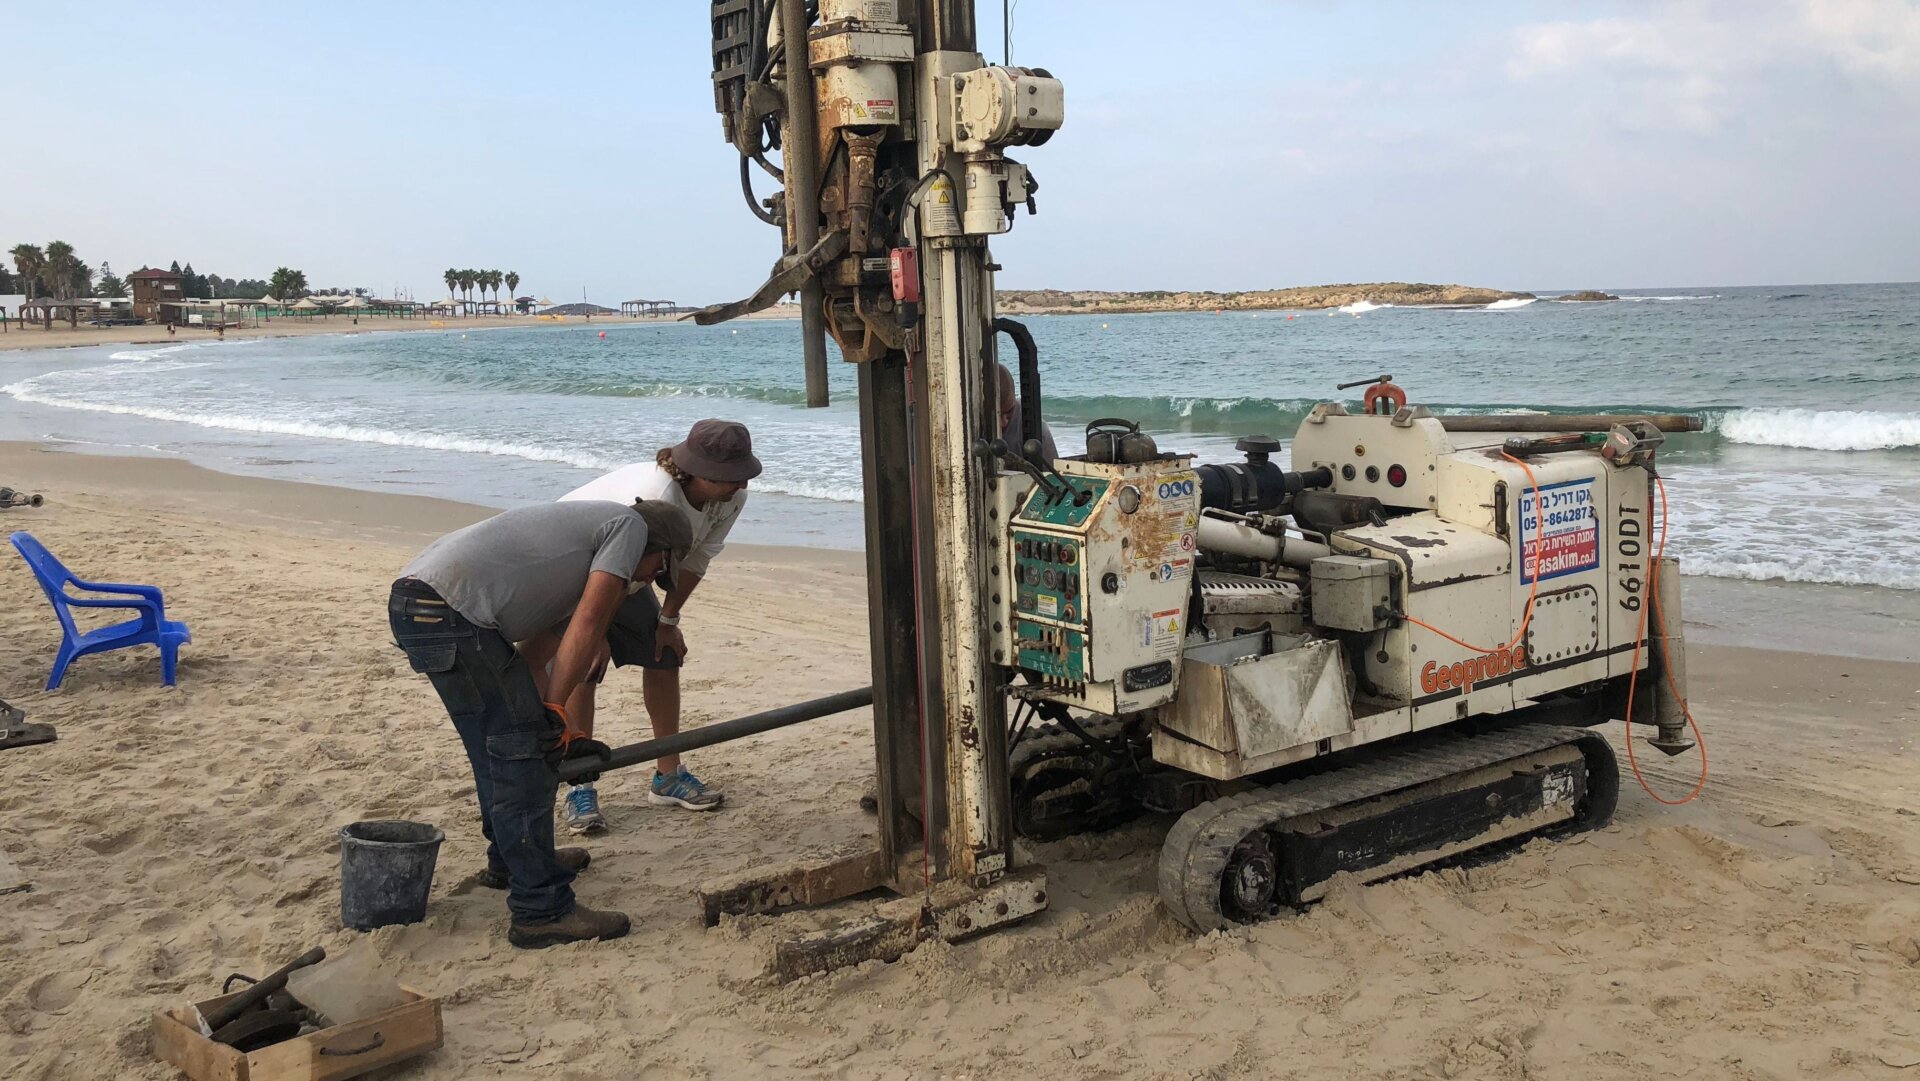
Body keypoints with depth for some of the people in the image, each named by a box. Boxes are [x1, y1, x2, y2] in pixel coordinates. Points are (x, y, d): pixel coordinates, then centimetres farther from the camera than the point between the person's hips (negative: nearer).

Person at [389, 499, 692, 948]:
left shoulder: (587, 525, 32)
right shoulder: (631, 525, 6)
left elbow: (536, 645, 27)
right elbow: (587, 627, -5)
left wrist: (557, 730, 23)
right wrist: (554, 713, -3)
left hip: (411, 601, 10)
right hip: (449, 608, -10)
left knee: (497, 748, 24)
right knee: (521, 753, -5)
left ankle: (511, 859, 41)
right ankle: (542, 911, -1)